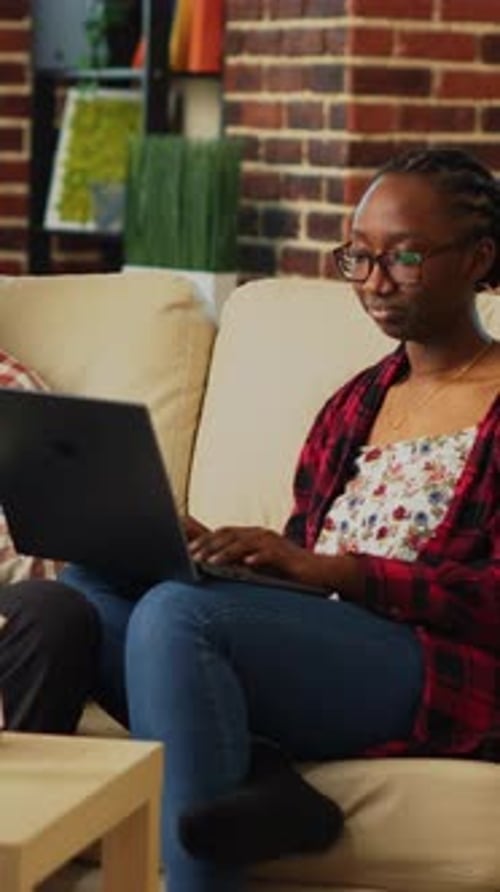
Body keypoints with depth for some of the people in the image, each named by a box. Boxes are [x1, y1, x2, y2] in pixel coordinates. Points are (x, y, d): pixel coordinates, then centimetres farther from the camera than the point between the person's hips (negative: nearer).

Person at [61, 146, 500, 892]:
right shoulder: (356, 403, 23)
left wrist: (325, 568, -20)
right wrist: (214, 551, -5)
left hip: (439, 676, -8)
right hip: (315, 650, 8)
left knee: (178, 610, -29)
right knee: (87, 590, -14)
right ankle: (253, 775, -27)